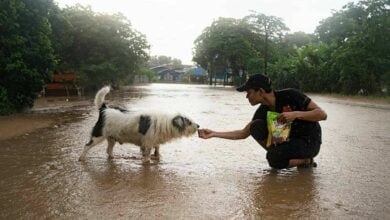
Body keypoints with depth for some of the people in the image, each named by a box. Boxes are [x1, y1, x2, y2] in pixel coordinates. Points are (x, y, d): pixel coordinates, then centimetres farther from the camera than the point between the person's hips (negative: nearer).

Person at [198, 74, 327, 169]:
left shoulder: (290, 95, -22)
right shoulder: (263, 111, -6)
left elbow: (322, 114, -21)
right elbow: (243, 134, 1)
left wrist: (296, 114, -36)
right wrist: (214, 134, -5)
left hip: (309, 142, -5)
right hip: (289, 140, 5)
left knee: (274, 160, -28)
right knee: (256, 127, -14)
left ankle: (306, 161, -3)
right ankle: (276, 154, -2)